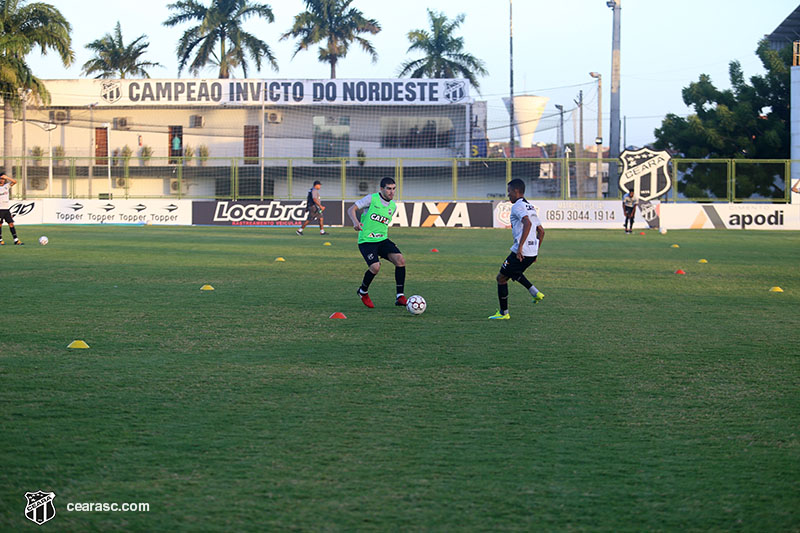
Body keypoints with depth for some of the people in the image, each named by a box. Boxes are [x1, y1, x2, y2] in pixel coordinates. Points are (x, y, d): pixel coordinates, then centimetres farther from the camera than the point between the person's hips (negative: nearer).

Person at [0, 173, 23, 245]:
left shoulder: (7, 186, 9)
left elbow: (14, 181, -2)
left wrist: (6, 177, -10)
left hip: (7, 209, 3)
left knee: (11, 224, -1)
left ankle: (16, 240, -3)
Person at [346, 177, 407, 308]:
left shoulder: (393, 206, 11)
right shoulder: (371, 199, -6)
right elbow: (351, 210, -8)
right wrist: (356, 222, -26)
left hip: (382, 240, 5)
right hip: (366, 241, -5)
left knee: (400, 260, -18)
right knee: (375, 267, -26)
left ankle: (400, 297, -12)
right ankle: (363, 291, 6)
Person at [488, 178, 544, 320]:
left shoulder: (518, 206, -10)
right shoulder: (531, 207, 18)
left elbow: (527, 223, -28)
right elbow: (541, 231, 21)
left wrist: (520, 246, -30)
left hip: (521, 253, -9)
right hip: (532, 252, 9)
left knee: (501, 278, 6)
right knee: (514, 272, 33)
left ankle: (503, 313, 10)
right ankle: (535, 293, 15)